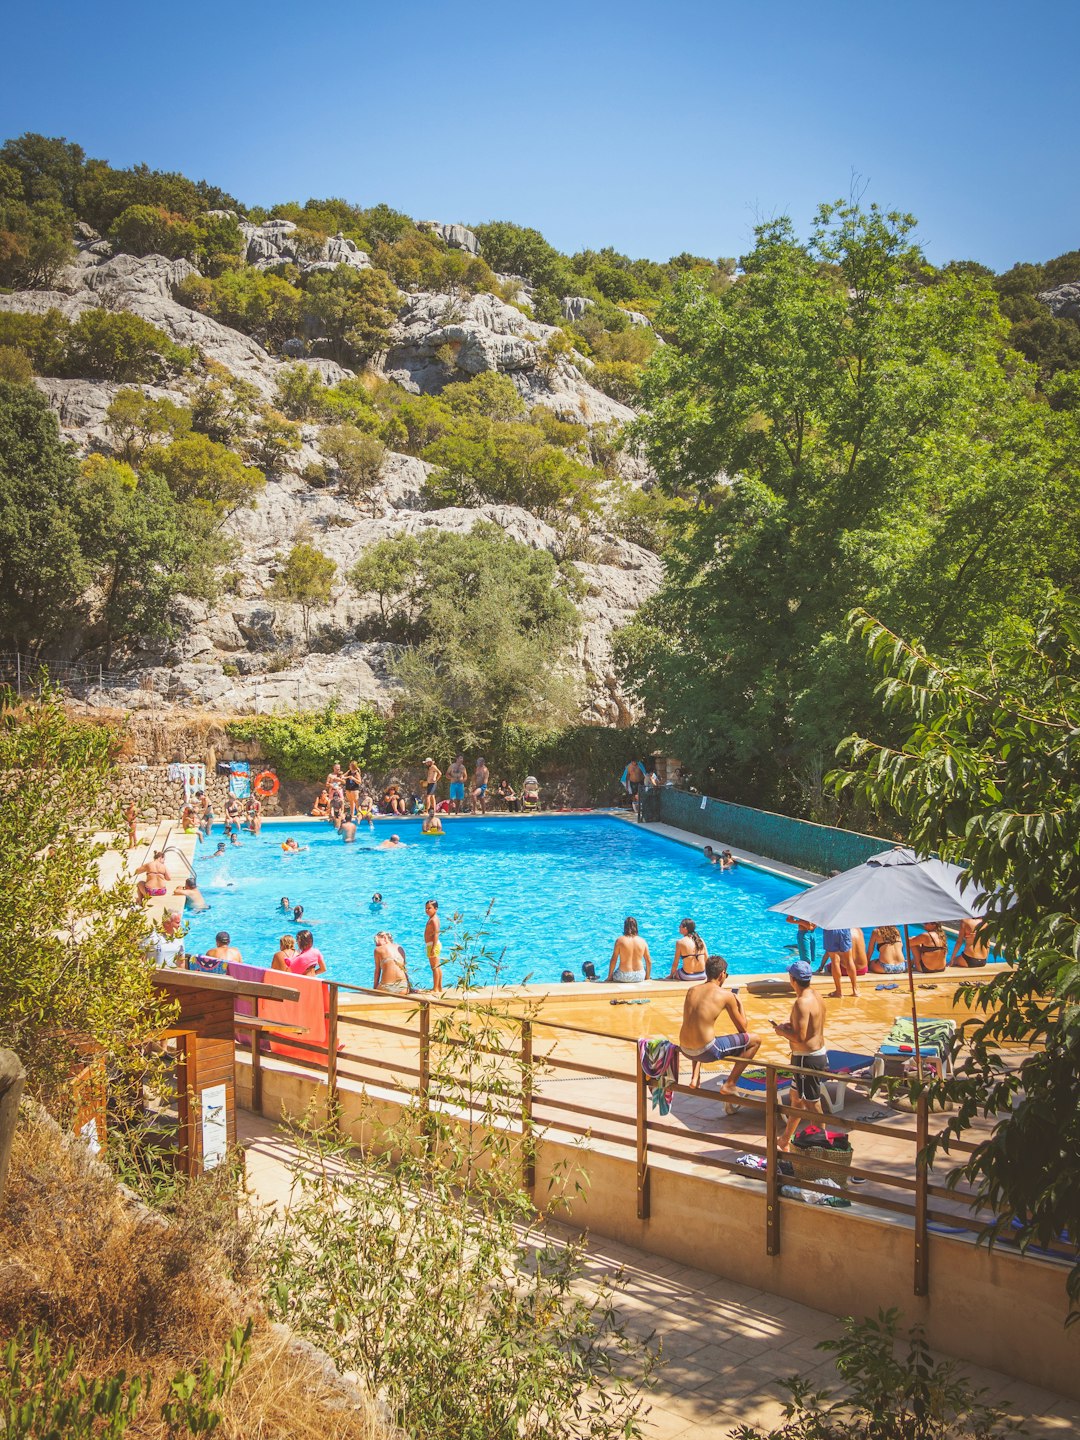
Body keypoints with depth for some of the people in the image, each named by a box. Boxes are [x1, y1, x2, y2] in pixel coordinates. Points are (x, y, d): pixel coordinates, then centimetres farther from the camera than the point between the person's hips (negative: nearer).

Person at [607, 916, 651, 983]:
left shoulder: (620, 940, -8)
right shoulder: (642, 941, -1)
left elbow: (613, 960, -6)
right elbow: (649, 962, 4)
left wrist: (610, 976, 6)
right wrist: (647, 978, 18)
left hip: (623, 977, -3)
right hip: (639, 977, 3)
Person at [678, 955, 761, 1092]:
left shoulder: (691, 991, 10)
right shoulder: (726, 995, -4)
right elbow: (743, 1030, 4)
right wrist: (739, 1004, 19)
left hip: (685, 1050, 7)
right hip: (706, 1052, -7)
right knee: (755, 1040, 6)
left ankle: (694, 1077, 29)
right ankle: (729, 1084, 7)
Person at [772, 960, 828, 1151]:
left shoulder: (802, 1003, -24)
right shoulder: (816, 997, 6)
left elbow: (800, 1037, -27)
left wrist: (782, 1031, -10)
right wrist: (788, 1025, 10)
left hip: (807, 1059, -11)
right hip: (819, 1053, 11)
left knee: (811, 1104, 1)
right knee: (796, 1099, 21)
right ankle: (784, 1142, 33)